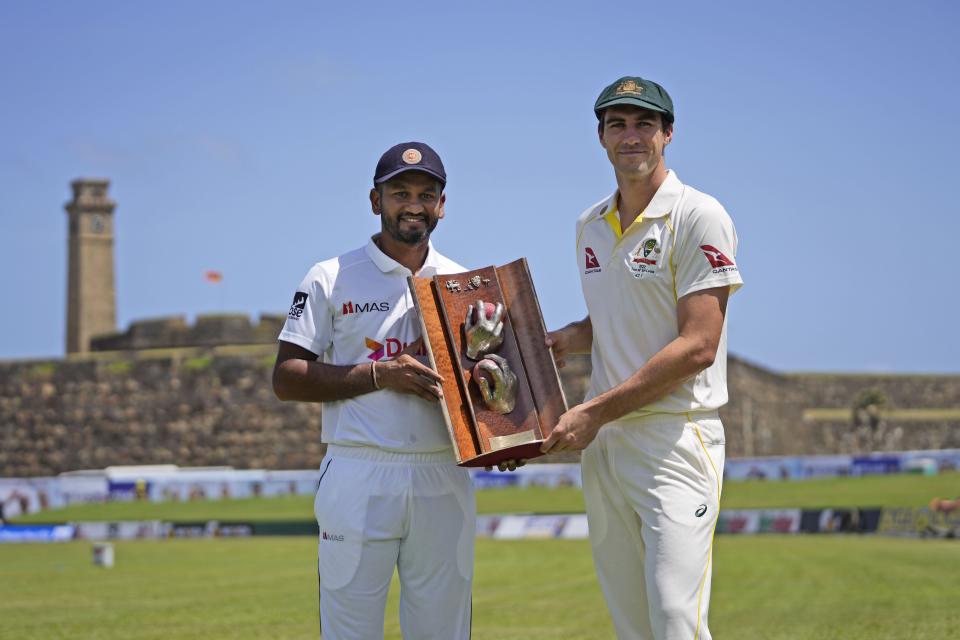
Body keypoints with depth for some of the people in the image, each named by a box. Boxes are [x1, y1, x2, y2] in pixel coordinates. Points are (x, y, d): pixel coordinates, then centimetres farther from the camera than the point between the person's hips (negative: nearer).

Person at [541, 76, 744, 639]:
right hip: (601, 444, 7)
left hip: (676, 439, -7)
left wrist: (595, 412, -16)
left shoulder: (699, 217, -8)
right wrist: (571, 338, 7)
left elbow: (697, 347, -15)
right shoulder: (591, 226, 15)